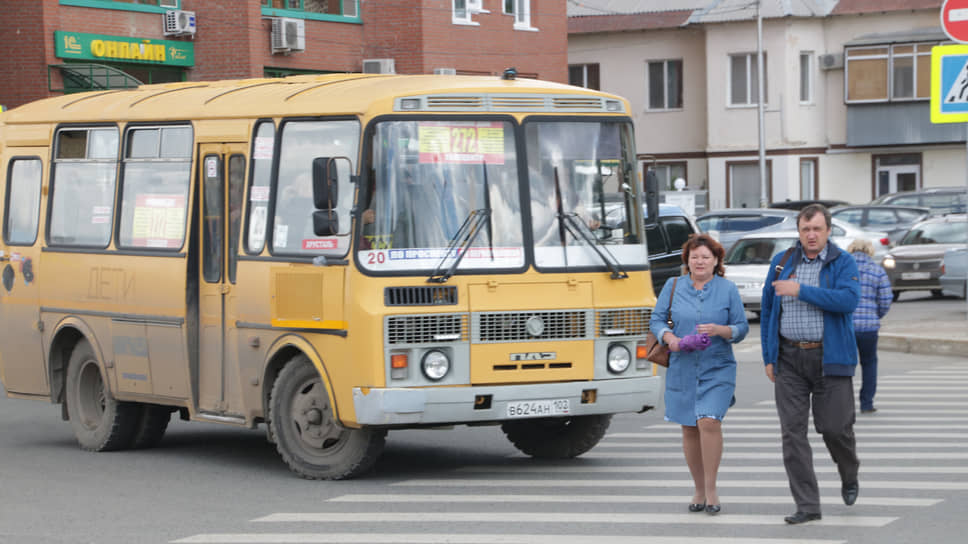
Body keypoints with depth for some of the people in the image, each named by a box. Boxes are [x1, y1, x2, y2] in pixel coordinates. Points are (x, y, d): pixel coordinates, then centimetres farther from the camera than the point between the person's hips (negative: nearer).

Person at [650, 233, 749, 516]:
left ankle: (711, 489, -9)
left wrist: (719, 330, -17)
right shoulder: (673, 286, 6)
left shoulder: (728, 289, 2)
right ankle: (699, 490, 18)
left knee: (709, 421, -19)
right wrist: (669, 337, -13)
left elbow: (741, 328, 3)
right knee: (689, 429, 5)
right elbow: (657, 320, 7)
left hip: (717, 368, -2)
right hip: (682, 368, 2)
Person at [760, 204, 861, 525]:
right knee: (792, 431, -3)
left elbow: (849, 299, -20)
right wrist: (769, 357, 8)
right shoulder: (782, 263, 8)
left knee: (835, 426, 0)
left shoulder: (843, 263, -2)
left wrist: (801, 290, -20)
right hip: (789, 359, 3)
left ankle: (849, 477, 33)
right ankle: (807, 506, 1)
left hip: (830, 358, -3)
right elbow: (767, 310, 12)